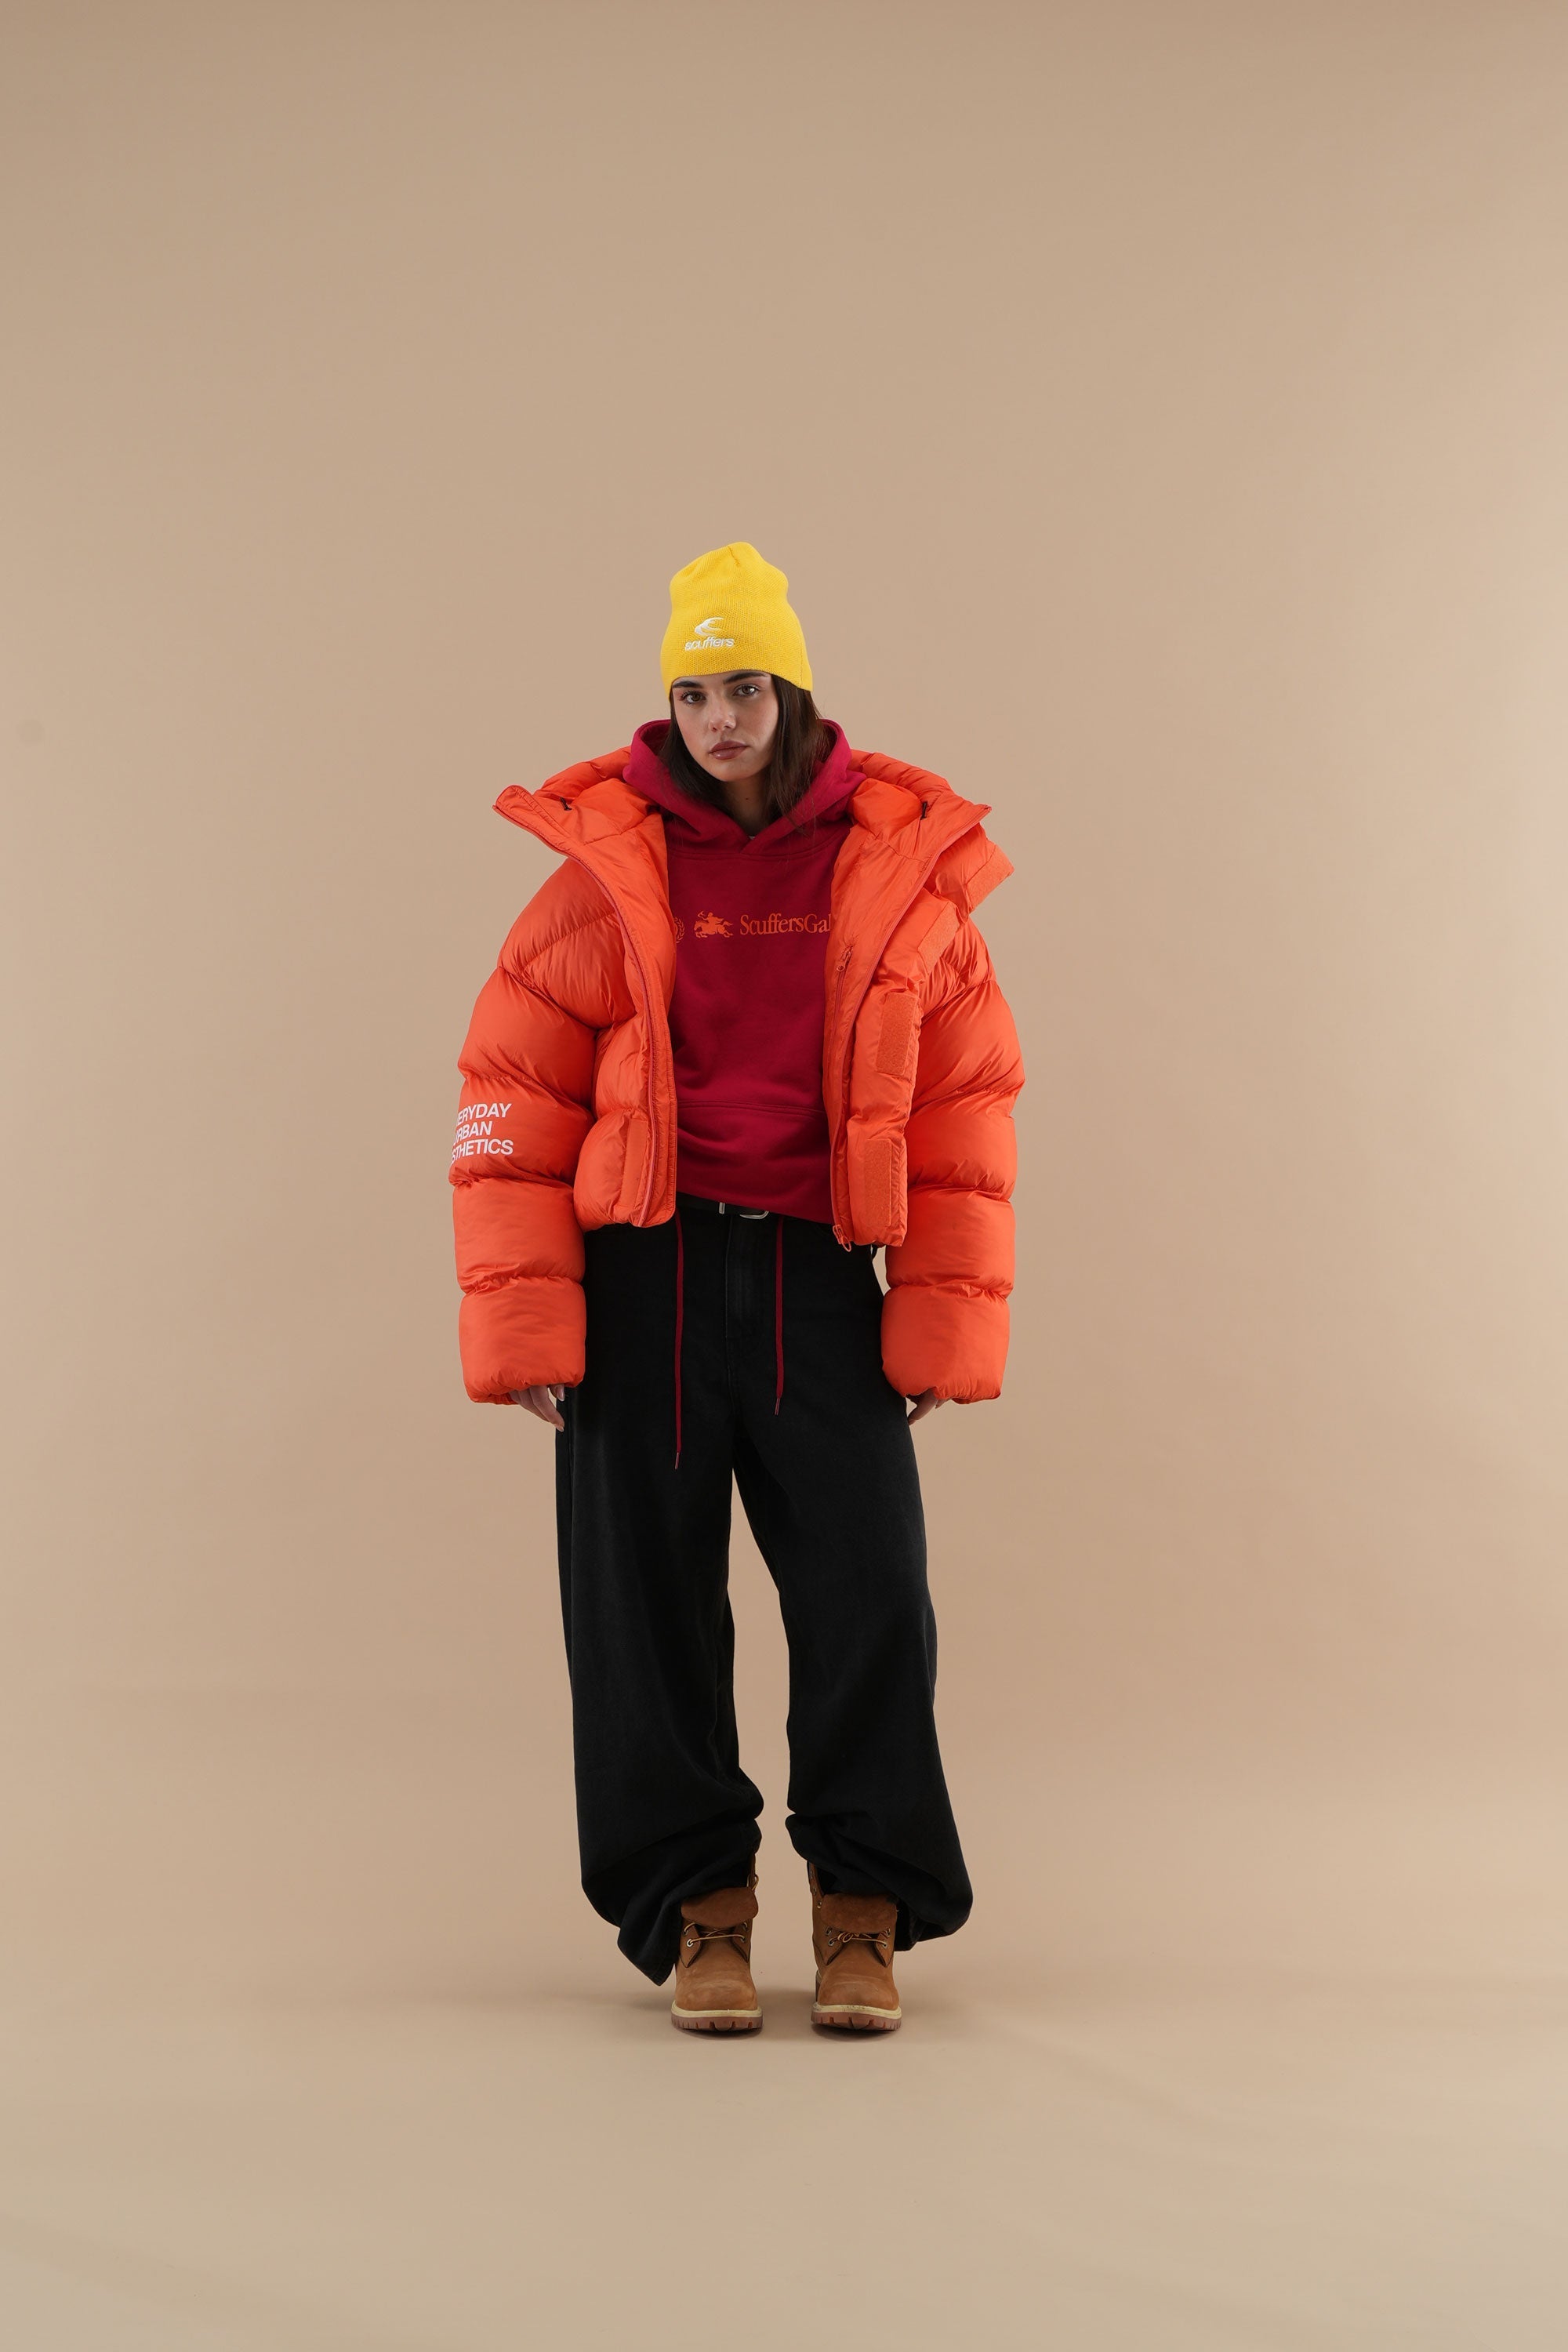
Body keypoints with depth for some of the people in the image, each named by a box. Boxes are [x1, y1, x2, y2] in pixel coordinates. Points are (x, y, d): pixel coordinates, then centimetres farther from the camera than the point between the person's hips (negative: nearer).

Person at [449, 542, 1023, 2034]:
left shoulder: (907, 873, 2)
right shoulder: (605, 871, 0)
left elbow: (966, 1113, 6)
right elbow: (512, 1100, 0)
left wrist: (945, 1322, 1)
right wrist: (524, 1324, -6)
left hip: (820, 1280, 0)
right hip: (644, 1277, 0)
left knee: (869, 1597, -1)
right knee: (647, 1605, 4)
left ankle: (863, 1910, 15)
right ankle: (697, 1908, 18)